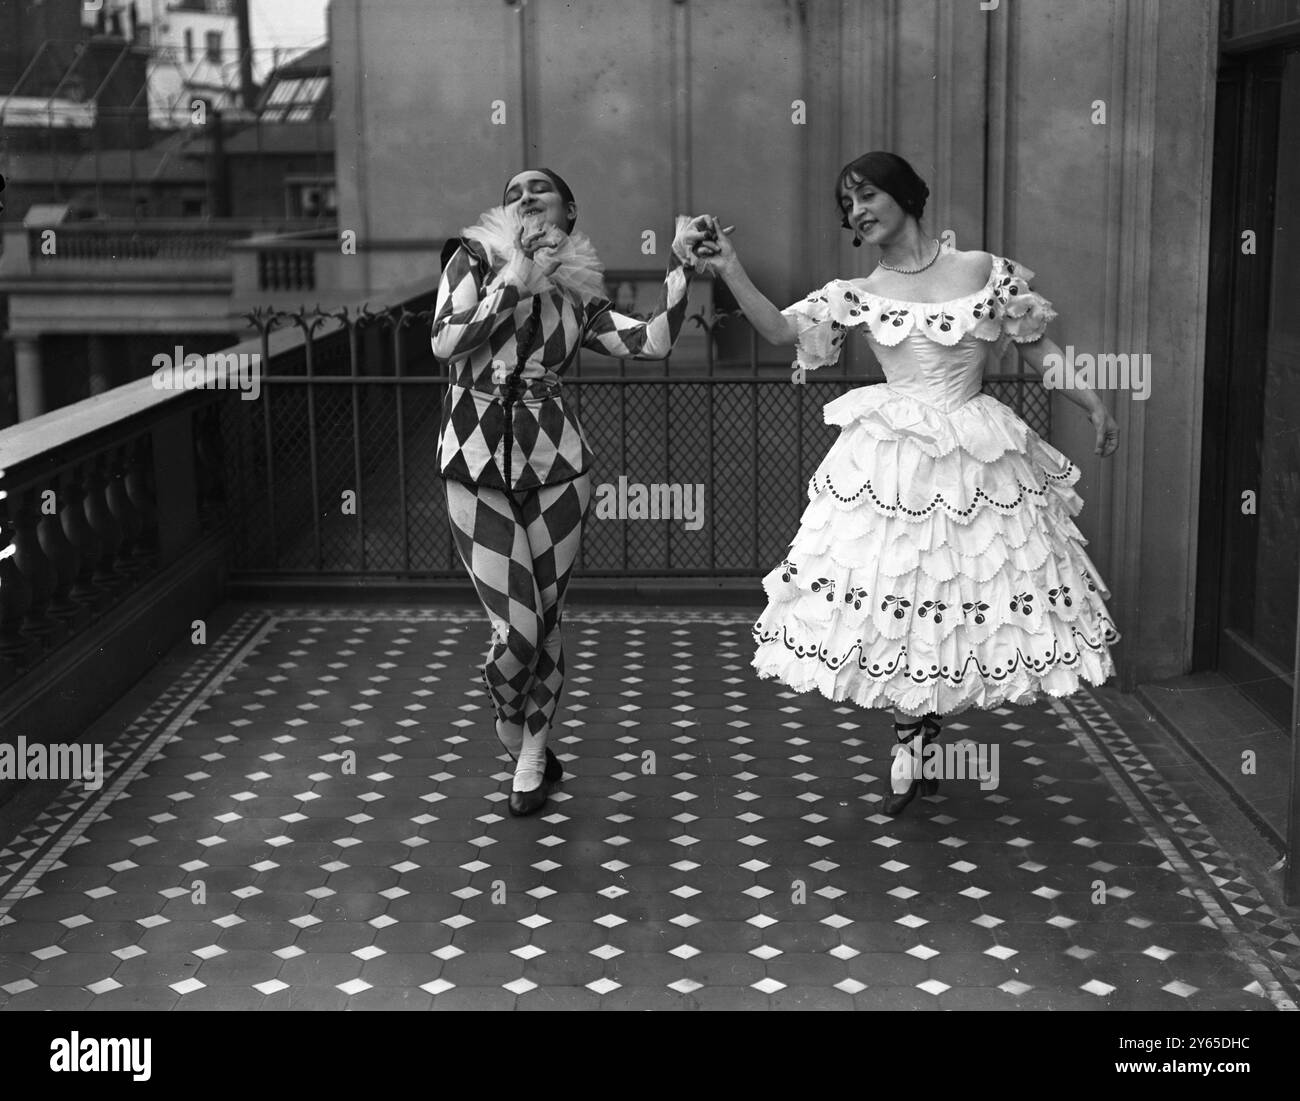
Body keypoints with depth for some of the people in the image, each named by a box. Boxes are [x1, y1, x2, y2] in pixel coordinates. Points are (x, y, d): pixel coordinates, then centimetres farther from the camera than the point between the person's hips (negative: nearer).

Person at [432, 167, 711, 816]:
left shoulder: (576, 296, 9)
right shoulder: (474, 259, 2)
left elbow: (654, 343, -2)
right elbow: (445, 344, -12)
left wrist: (679, 265, -7)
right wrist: (514, 282, -12)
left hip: (555, 467, 2)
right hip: (477, 469, -2)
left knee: (545, 619, 7)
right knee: (517, 628, -6)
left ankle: (532, 756, 31)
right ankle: (508, 722, 30)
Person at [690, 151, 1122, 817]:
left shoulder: (985, 272, 5)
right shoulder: (857, 296, 7)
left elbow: (1039, 349, 12)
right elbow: (780, 329, -3)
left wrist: (1093, 405, 9)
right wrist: (731, 272, -13)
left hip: (974, 462, 0)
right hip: (889, 462, 0)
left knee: (951, 598, 2)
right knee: (895, 600, -2)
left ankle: (915, 749, 18)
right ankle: (914, 752, 14)